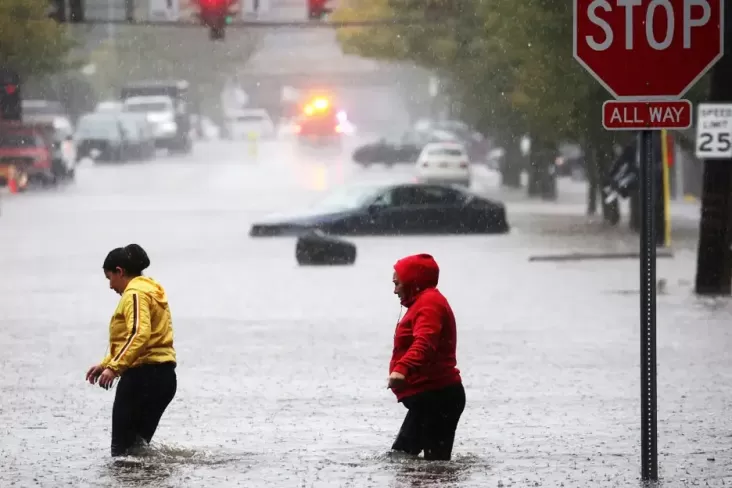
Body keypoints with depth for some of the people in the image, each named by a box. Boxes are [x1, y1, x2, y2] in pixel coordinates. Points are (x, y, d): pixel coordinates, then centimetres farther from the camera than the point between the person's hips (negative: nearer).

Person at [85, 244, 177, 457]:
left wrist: (114, 367, -28)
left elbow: (139, 334, -25)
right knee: (138, 446, 14)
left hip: (143, 375, -10)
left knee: (123, 448, -10)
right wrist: (106, 364, 26)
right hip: (164, 377, 10)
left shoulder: (135, 293, -9)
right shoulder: (150, 291, 22)